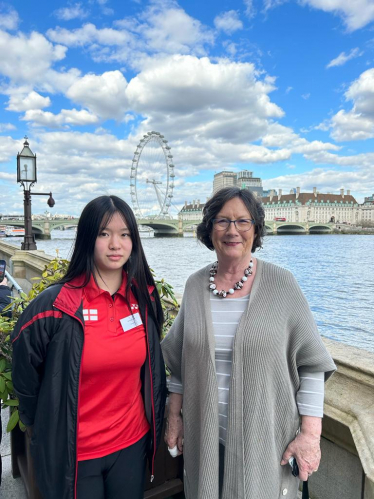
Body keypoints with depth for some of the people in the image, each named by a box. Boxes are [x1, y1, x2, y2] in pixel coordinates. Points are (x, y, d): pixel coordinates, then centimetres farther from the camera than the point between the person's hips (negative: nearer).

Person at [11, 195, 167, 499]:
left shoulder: (145, 298, -8)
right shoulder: (55, 305, -20)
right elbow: (25, 377, -6)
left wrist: (155, 422, 11)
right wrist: (48, 429, 5)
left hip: (133, 443, 3)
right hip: (73, 453, -3)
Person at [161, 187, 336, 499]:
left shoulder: (282, 284, -11)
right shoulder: (195, 285, -2)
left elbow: (311, 364, -7)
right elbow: (179, 361, 6)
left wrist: (311, 434, -9)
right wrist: (175, 417, 8)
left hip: (267, 438, -2)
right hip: (205, 437, 3)